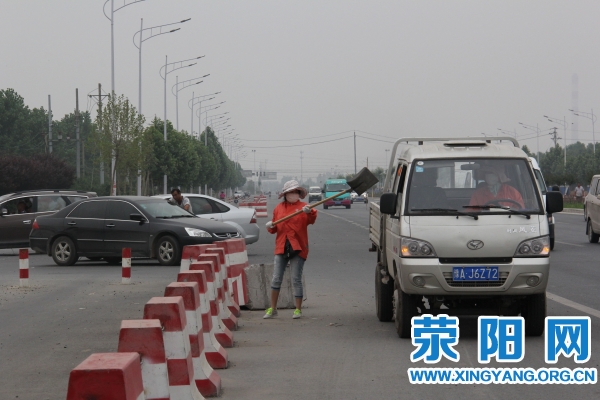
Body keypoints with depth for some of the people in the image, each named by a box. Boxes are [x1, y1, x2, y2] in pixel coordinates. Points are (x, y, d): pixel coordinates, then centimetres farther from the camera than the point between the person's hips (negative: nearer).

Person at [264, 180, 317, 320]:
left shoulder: (303, 207, -1)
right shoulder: (279, 208, 10)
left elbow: (311, 220, -20)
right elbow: (275, 228, 15)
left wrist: (309, 212, -41)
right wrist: (270, 227, -7)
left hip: (298, 249, -3)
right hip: (281, 248, 3)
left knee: (296, 280, 0)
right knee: (276, 279, 4)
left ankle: (298, 309, 9)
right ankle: (272, 309, 14)